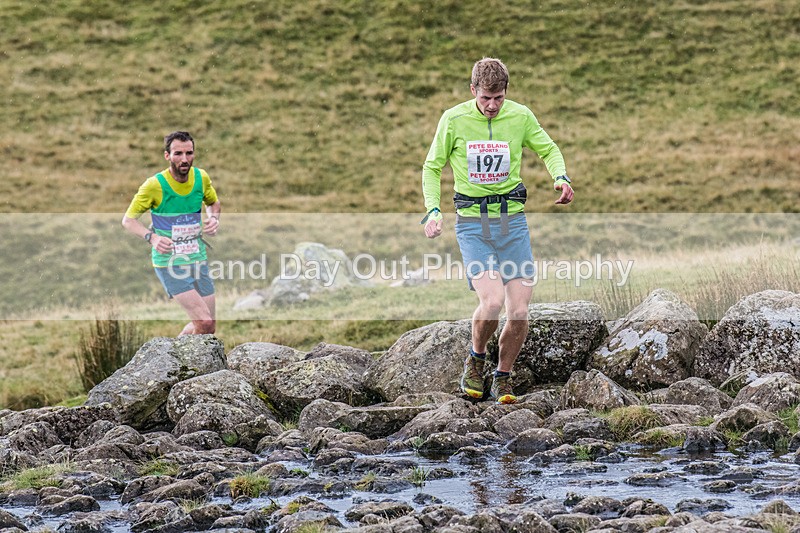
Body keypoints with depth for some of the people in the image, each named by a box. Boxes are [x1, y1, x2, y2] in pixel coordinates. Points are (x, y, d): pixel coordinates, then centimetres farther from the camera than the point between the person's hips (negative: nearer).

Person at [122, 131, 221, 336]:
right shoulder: (155, 185, -15)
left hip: (198, 258, 6)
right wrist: (152, 237, -26)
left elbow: (214, 203, 20)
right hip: (169, 263, -6)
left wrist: (213, 218, -3)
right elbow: (128, 220, -8)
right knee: (204, 321, -18)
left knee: (209, 326, 8)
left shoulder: (201, 178, -1)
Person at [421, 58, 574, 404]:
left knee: (519, 312, -5)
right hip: (472, 222, -2)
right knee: (492, 301, -21)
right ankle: (475, 360, 8)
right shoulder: (454, 120, -5)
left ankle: (503, 380, 17)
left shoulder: (520, 116, -1)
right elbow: (432, 166, 8)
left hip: (512, 219, 2)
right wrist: (432, 210, -6)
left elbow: (548, 150, 16)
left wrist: (561, 177, -5)